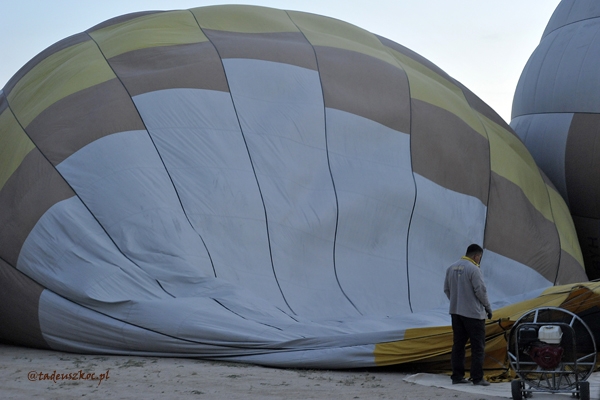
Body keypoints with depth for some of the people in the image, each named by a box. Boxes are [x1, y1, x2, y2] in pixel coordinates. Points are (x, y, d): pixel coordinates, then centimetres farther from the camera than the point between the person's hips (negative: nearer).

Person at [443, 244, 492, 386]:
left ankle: (457, 376, 13)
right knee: (477, 346, 0)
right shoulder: (473, 269, -17)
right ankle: (477, 377, -1)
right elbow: (480, 290, -16)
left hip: (456, 312, 7)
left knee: (458, 344, 12)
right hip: (473, 313, -7)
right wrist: (487, 307, -2)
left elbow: (446, 289, 12)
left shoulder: (451, 268, 6)